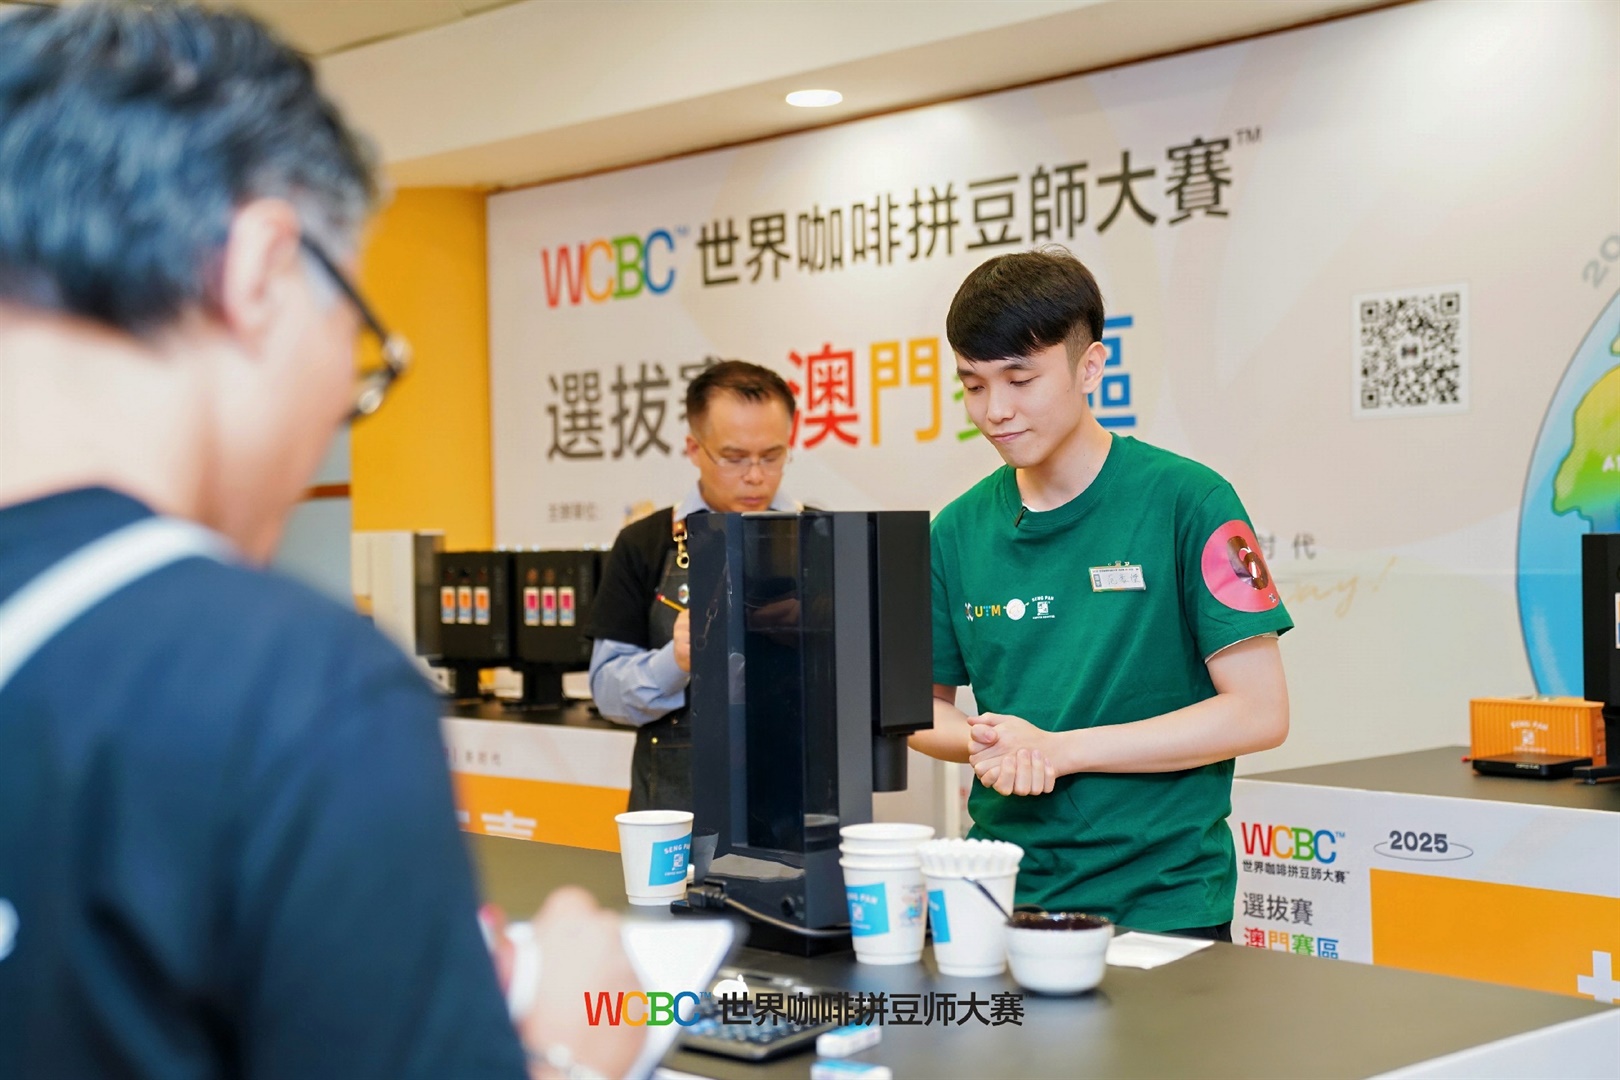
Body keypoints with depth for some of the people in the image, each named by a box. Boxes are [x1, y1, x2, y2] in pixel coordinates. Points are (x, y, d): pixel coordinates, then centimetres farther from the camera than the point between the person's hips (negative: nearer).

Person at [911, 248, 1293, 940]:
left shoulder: (1187, 502, -9)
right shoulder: (958, 532, 4)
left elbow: (1259, 712, -12)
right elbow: (921, 706, 12)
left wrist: (1058, 748, -16)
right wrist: (983, 743, -11)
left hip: (1162, 901, -3)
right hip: (1001, 896, 4)